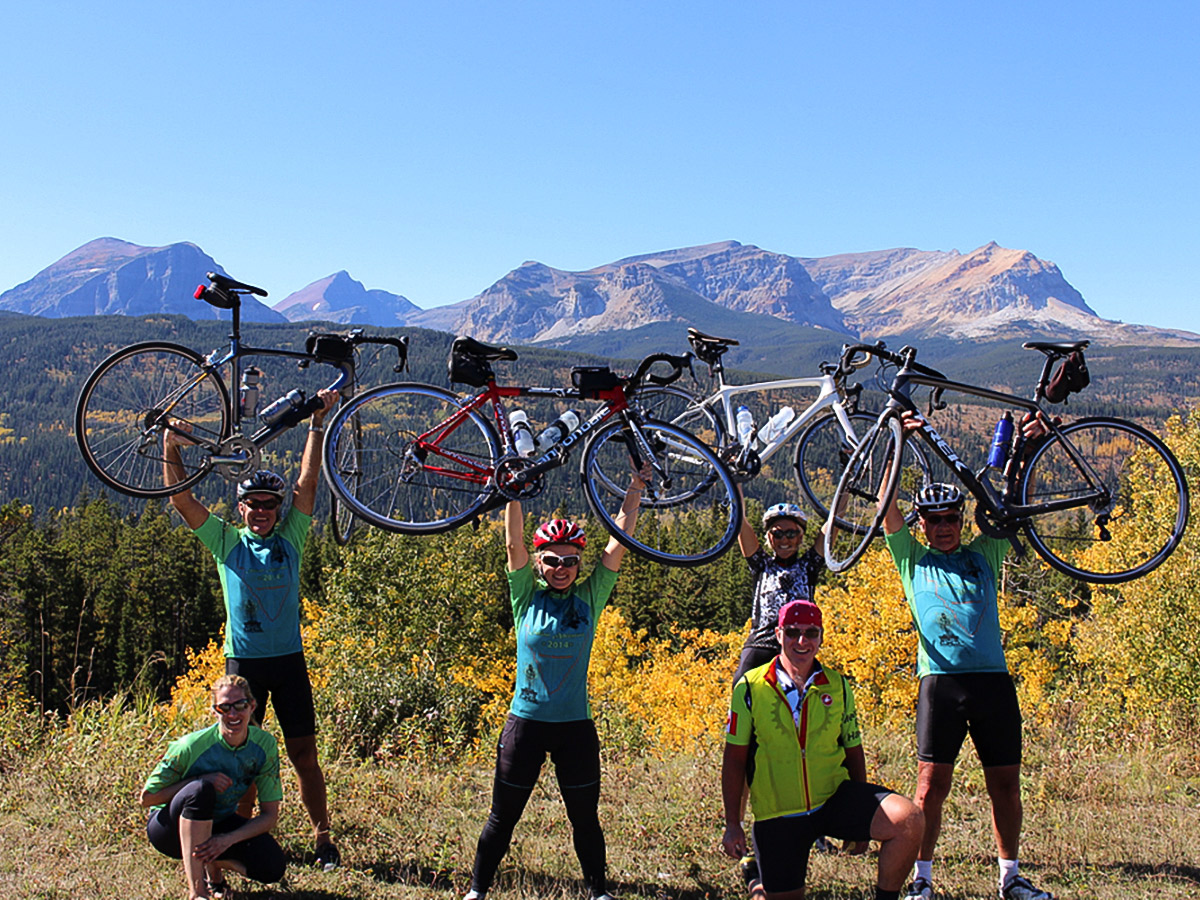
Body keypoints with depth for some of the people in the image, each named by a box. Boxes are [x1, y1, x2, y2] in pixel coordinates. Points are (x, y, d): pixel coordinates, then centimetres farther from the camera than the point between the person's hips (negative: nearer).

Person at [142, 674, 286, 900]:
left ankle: (213, 864, 8)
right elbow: (147, 798, -16)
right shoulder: (191, 746, -25)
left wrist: (228, 840, -28)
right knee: (201, 789, -38)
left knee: (273, 867, -22)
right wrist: (201, 780, -29)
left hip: (219, 824, 4)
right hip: (171, 827, -4)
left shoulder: (264, 745, -14)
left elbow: (270, 815, -11)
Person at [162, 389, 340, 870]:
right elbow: (182, 500, -3)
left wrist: (317, 423, -7)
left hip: (288, 659, 0)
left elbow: (307, 483, -2)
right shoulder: (226, 542, 3)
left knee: (303, 752, 2)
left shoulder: (290, 539, 5)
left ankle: (322, 838, 10)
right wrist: (172, 448, -14)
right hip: (243, 661, 0)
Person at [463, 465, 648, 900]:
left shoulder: (590, 598, 2)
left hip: (575, 726, 1)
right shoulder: (527, 598, -1)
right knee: (503, 817, 8)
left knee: (585, 818, 11)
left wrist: (635, 490, -4)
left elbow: (618, 543, -2)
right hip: (526, 722, -1)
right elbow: (514, 543, -10)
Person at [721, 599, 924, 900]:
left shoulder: (838, 686, 4)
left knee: (909, 820, -22)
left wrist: (863, 818, 12)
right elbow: (734, 760, 0)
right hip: (778, 817, -1)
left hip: (835, 798, 1)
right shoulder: (750, 688, -4)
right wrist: (733, 824, -2)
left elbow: (853, 752, 12)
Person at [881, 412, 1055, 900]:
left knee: (1005, 783, 6)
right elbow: (888, 508, 2)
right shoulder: (912, 561, 12)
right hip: (941, 680, -2)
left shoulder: (983, 555, 18)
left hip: (992, 677, 3)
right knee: (932, 783, -5)